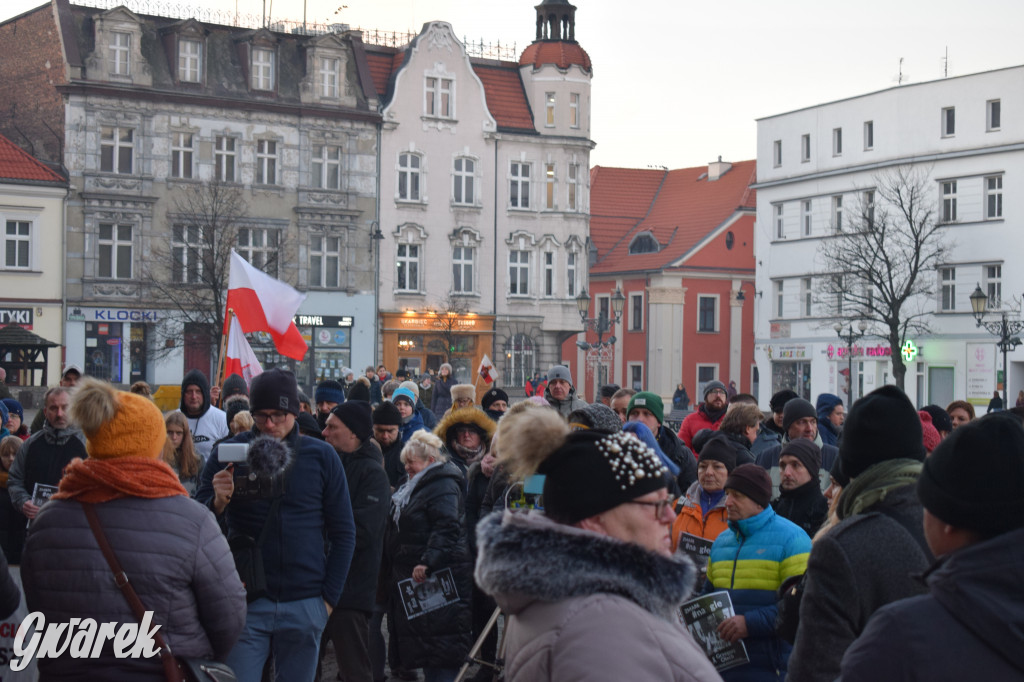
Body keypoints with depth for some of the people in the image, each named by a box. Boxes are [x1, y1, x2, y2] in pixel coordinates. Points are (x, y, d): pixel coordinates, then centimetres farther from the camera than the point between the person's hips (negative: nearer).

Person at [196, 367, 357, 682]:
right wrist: (217, 502, -22)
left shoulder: (321, 456, 2)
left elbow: (343, 533, 7)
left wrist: (330, 597, 2)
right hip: (246, 602, -1)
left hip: (304, 607, 1)